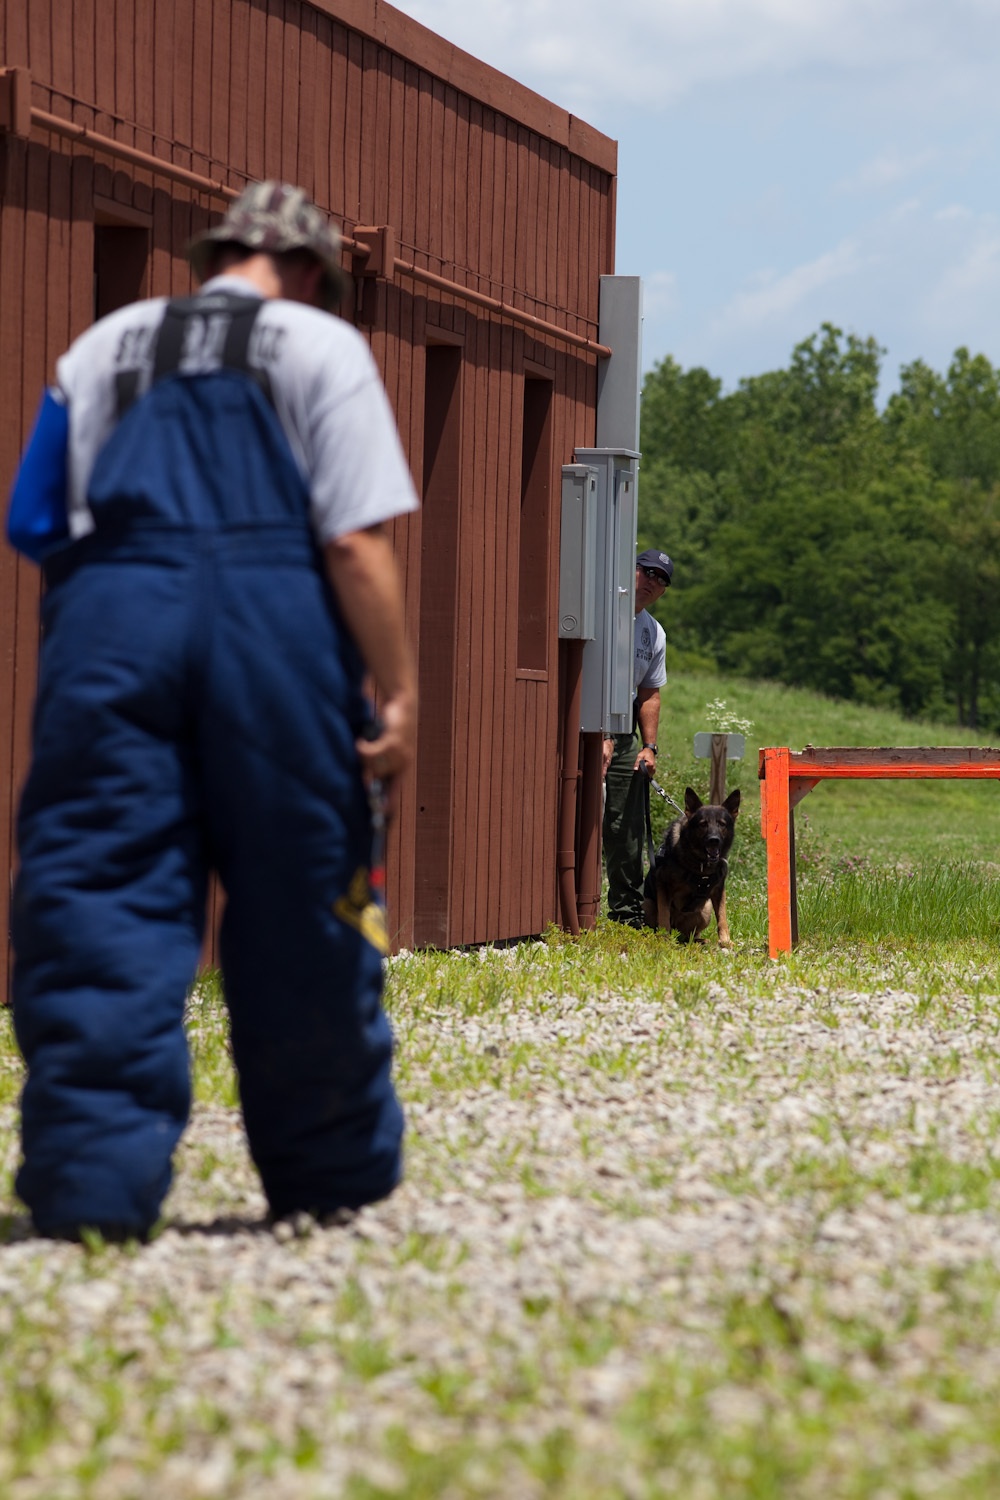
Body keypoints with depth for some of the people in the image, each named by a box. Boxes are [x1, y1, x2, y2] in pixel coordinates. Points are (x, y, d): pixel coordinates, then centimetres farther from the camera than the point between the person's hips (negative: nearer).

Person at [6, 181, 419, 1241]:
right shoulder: (320, 346, 8)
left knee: (96, 890, 0)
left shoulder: (101, 348, 19)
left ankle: (93, 1180, -9)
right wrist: (397, 692, -3)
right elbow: (357, 541, -3)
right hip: (275, 621, -2)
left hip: (109, 621, 2)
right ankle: (330, 1173, 17)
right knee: (298, 911, 7)